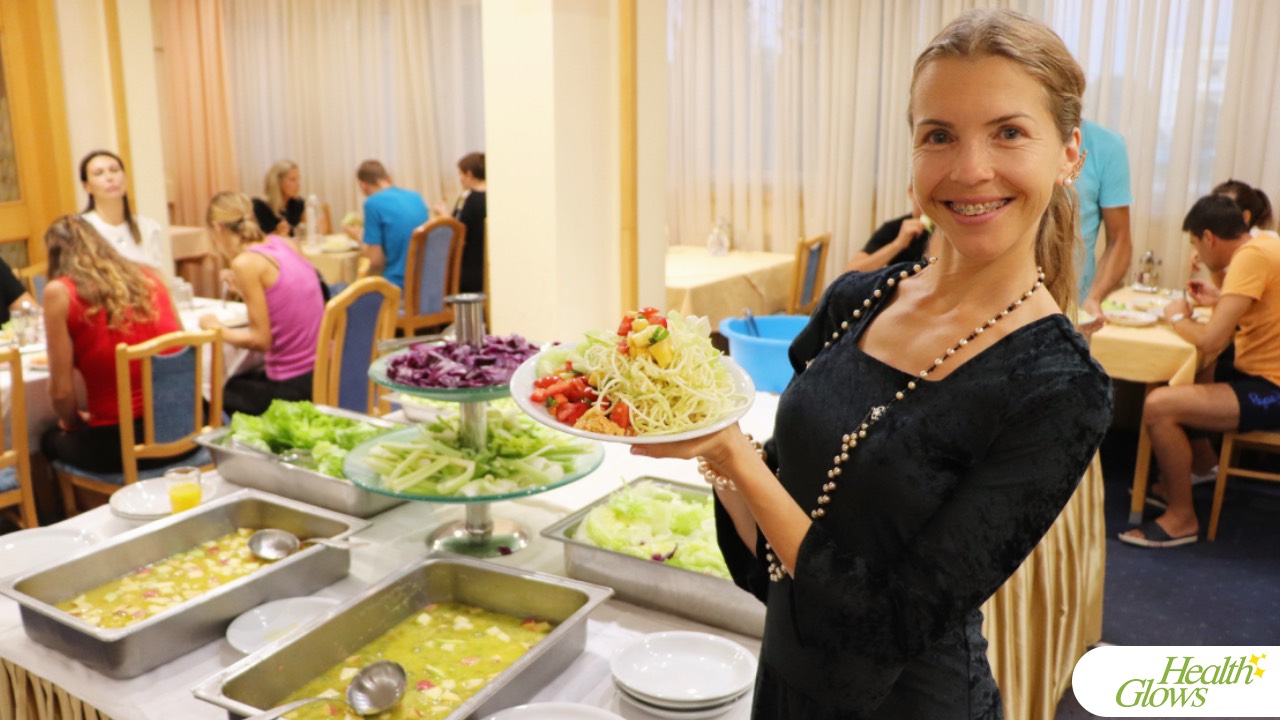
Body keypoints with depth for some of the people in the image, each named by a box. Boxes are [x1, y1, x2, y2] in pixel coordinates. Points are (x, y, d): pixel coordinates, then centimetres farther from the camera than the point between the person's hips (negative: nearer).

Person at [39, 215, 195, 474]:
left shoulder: (59, 291, -6)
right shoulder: (149, 276, 6)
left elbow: (61, 391, -6)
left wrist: (73, 423, 17)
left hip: (120, 444, -4)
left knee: (51, 439, 32)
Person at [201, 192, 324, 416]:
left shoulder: (245, 262, -14)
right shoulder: (284, 243, 6)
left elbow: (261, 339, -14)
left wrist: (217, 330, 2)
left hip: (293, 387, -7)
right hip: (323, 373, 7)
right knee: (236, 382, 30)